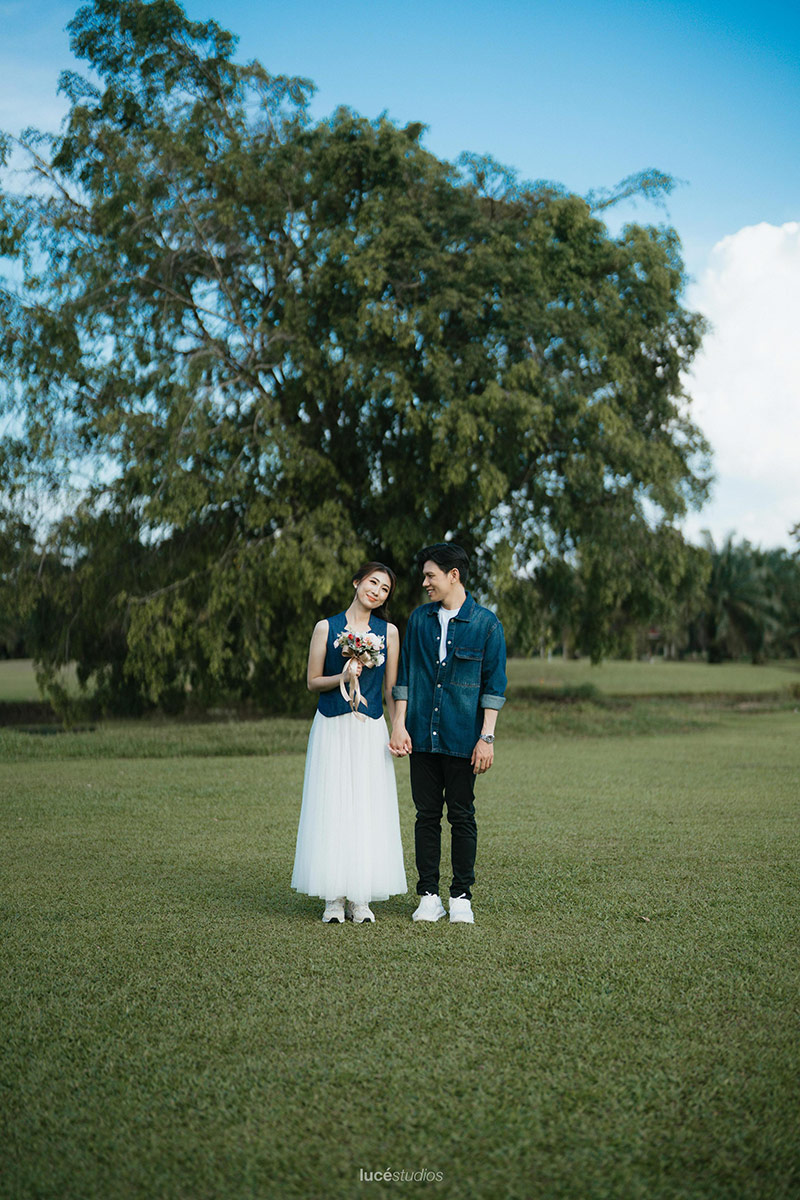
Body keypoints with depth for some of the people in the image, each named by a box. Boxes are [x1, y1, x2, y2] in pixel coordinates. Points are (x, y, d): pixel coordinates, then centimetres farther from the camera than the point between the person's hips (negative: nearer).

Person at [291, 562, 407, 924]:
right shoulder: (326, 628, 3)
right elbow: (313, 681, 6)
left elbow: (392, 687, 9)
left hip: (371, 730, 1)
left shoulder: (388, 632, 7)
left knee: (368, 810, -1)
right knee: (331, 808, -3)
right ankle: (334, 898, 4)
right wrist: (341, 677, -13)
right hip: (332, 729, -1)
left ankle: (361, 898, 6)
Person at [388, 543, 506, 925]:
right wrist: (399, 724, 2)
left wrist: (486, 737, -8)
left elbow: (493, 685, -2)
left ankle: (461, 897, 15)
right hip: (422, 736, 3)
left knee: (462, 817, 4)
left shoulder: (486, 624, -2)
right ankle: (428, 896, 15)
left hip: (462, 738, -3)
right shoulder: (419, 619, 8)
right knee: (427, 815, 7)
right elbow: (404, 675, 10)